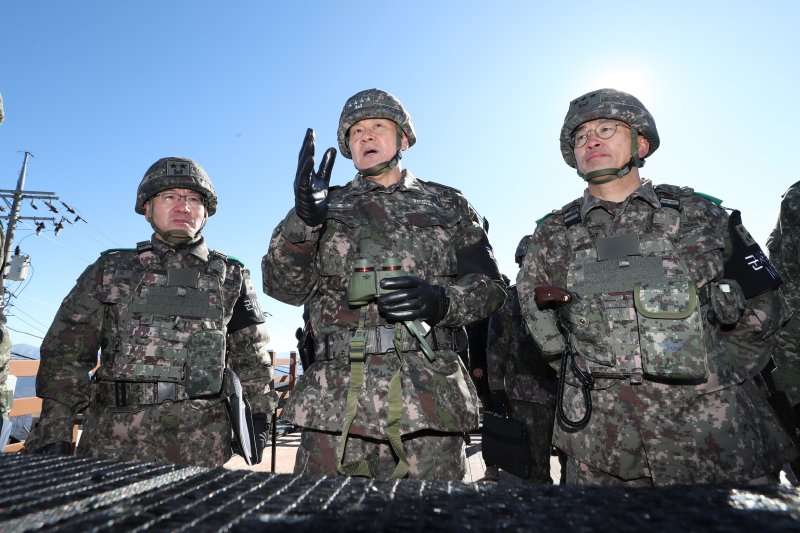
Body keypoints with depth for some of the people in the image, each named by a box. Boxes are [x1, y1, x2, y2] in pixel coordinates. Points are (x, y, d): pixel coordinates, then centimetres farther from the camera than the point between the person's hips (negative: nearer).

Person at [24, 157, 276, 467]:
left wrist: (259, 414, 4)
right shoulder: (110, 270, 10)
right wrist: (53, 433, -2)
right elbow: (66, 352, 6)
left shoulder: (231, 277, 9)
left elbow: (251, 354, 11)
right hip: (114, 441, 1)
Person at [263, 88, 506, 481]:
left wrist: (442, 301, -12)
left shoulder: (446, 205, 15)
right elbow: (284, 286, 3)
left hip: (429, 396, 0)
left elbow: (487, 283, 10)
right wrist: (303, 218, -15)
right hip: (339, 397, 1)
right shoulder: (330, 207, 15)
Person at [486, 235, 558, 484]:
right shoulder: (508, 300, 4)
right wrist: (497, 389, -3)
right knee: (535, 466, 1)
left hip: (566, 390, 3)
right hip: (527, 396, -3)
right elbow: (496, 348, 2)